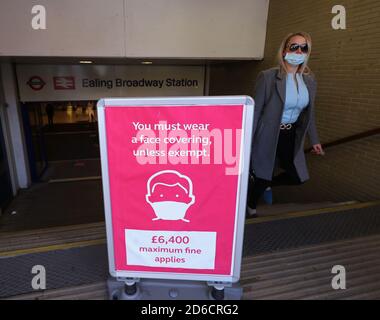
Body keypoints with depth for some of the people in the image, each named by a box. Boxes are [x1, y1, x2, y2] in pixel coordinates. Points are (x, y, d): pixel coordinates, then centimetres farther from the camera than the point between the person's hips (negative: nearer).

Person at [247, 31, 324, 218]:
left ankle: (266, 183, 41)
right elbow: (256, 110, -14)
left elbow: (309, 113, 12)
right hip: (268, 135, -6)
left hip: (291, 135, 6)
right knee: (262, 177, 6)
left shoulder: (310, 80, 2)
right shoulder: (268, 77, -16)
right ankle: (251, 208, 37)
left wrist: (314, 140, 16)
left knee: (297, 177, 12)